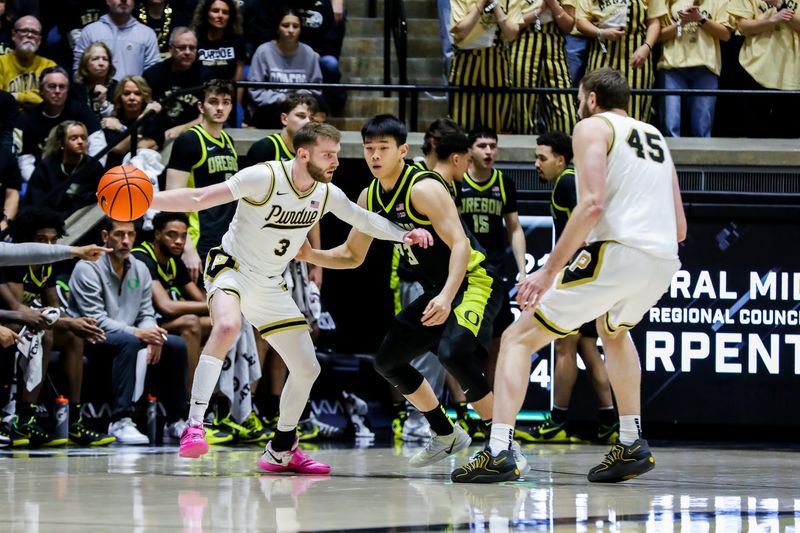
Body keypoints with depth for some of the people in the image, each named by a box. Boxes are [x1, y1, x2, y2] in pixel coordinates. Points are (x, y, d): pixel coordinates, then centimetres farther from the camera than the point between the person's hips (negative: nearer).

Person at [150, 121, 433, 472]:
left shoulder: (327, 194, -3)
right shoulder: (264, 178, -22)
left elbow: (363, 219, 14)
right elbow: (200, 198, -23)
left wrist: (403, 235, -3)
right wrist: (147, 200, -34)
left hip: (270, 286, 7)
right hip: (231, 269, -7)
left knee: (307, 369, 8)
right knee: (228, 326, -39)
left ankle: (281, 452, 29)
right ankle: (194, 427, -39)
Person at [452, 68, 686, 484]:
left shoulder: (593, 127, 5)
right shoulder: (655, 136, 26)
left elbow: (592, 205, -11)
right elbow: (680, 228, 22)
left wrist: (549, 271, -11)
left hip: (616, 252, -7)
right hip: (664, 262, 7)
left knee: (518, 338, 3)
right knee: (614, 331, 38)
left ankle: (499, 452, -13)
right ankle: (632, 446, 31)